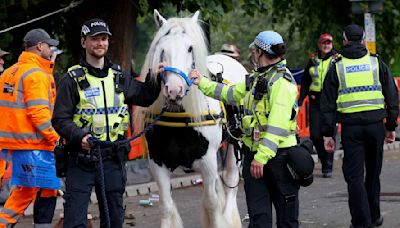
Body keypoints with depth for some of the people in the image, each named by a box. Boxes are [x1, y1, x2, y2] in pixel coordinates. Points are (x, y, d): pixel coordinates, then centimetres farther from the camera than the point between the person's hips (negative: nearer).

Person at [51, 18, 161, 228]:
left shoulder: (119, 77, 11)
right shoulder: (72, 79, -4)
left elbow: (145, 97, 20)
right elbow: (60, 120, -7)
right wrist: (80, 137, -24)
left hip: (113, 158, 5)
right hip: (82, 158, -5)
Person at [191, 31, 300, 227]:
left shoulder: (282, 82, -15)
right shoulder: (256, 78, 14)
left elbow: (277, 126, -22)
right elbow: (230, 93, 29)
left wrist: (262, 157, -27)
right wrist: (202, 83, 28)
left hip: (278, 154, -8)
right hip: (254, 154, 8)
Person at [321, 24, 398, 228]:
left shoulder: (337, 68, 4)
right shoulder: (377, 63, 6)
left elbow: (328, 104, 2)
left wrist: (328, 134, 5)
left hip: (350, 127, -1)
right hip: (375, 124, 2)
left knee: (354, 176, 1)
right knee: (373, 172, 17)